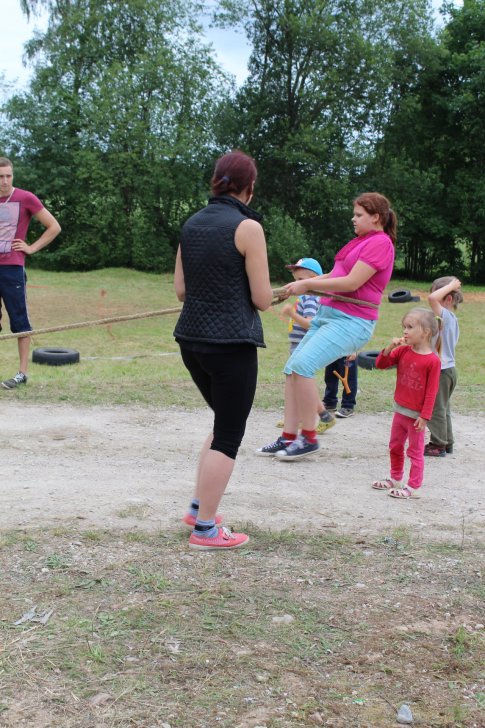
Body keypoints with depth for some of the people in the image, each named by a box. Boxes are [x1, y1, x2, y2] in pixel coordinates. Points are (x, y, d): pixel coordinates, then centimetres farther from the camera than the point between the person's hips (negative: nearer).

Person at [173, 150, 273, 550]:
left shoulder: (191, 224, 9)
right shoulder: (247, 228, -11)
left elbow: (181, 290, 12)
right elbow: (262, 299, -10)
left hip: (192, 338, 7)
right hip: (232, 343, -7)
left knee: (225, 422, 24)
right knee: (229, 435, 5)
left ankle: (199, 507, 26)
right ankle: (205, 528, 10)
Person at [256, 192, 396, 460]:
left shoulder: (380, 242, -9)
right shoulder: (359, 242, 21)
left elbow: (351, 282, -17)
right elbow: (332, 276, 21)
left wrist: (308, 285, -11)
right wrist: (300, 284, 6)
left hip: (352, 321, -10)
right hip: (328, 315, 10)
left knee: (302, 365, -23)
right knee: (292, 368, 2)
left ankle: (309, 438, -11)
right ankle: (288, 437, 5)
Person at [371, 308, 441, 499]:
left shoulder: (432, 360, -17)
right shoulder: (403, 351, 1)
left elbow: (431, 392, -16)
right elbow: (381, 364, 0)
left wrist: (424, 416, -16)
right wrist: (390, 347, -15)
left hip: (415, 415, -7)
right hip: (399, 410, 7)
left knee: (415, 451, 3)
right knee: (395, 447, 19)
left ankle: (413, 487, 10)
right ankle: (395, 478, 35)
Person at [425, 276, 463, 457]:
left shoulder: (445, 315, -18)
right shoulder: (453, 319, 10)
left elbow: (432, 298, -34)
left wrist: (451, 285, -22)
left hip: (441, 370, -9)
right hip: (449, 368, 9)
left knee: (436, 409, 1)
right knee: (442, 408, 18)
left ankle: (438, 445, 9)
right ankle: (447, 442, 26)